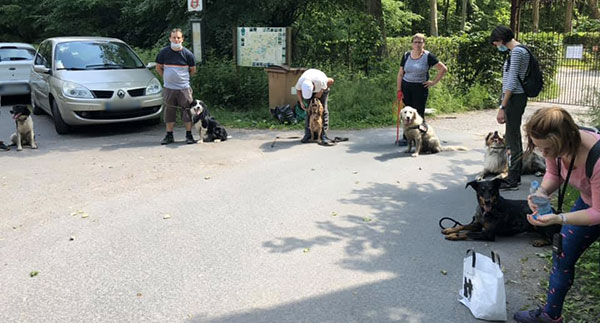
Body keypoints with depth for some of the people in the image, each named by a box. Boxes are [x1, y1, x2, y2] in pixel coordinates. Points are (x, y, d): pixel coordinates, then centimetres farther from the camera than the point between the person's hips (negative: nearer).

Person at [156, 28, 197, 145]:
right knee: (169, 112, 7)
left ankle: (189, 135, 11)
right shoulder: (164, 52, 1)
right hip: (168, 88, 2)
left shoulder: (187, 53, -2)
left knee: (187, 111, 1)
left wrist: (183, 78, 11)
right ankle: (169, 135, 17)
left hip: (184, 88, -1)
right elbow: (158, 67, 14)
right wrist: (167, 78, 10)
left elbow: (193, 70, 9)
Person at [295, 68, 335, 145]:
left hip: (322, 88, -2)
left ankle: (323, 134, -13)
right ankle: (307, 134, -4)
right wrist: (301, 102, -16)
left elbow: (331, 81, -21)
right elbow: (298, 90, -9)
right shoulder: (300, 82, -34)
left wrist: (321, 92, -18)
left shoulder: (321, 81, -43)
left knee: (323, 109, -13)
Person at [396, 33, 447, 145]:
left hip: (420, 88, -3)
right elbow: (400, 73, 7)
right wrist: (399, 90, 1)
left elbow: (443, 69, -3)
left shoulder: (428, 56, -5)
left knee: (418, 114, 0)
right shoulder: (406, 55, 5)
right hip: (406, 87, 3)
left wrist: (434, 82, -6)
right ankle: (406, 137, 12)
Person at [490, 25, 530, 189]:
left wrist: (502, 107, -20)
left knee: (512, 138, -5)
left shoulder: (516, 51, -14)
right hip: (516, 97, 10)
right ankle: (516, 176, 23)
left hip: (514, 98, -10)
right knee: (514, 136, 14)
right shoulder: (519, 50, 17)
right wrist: (504, 104, 18)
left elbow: (511, 82, -20)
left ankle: (513, 180, 0)